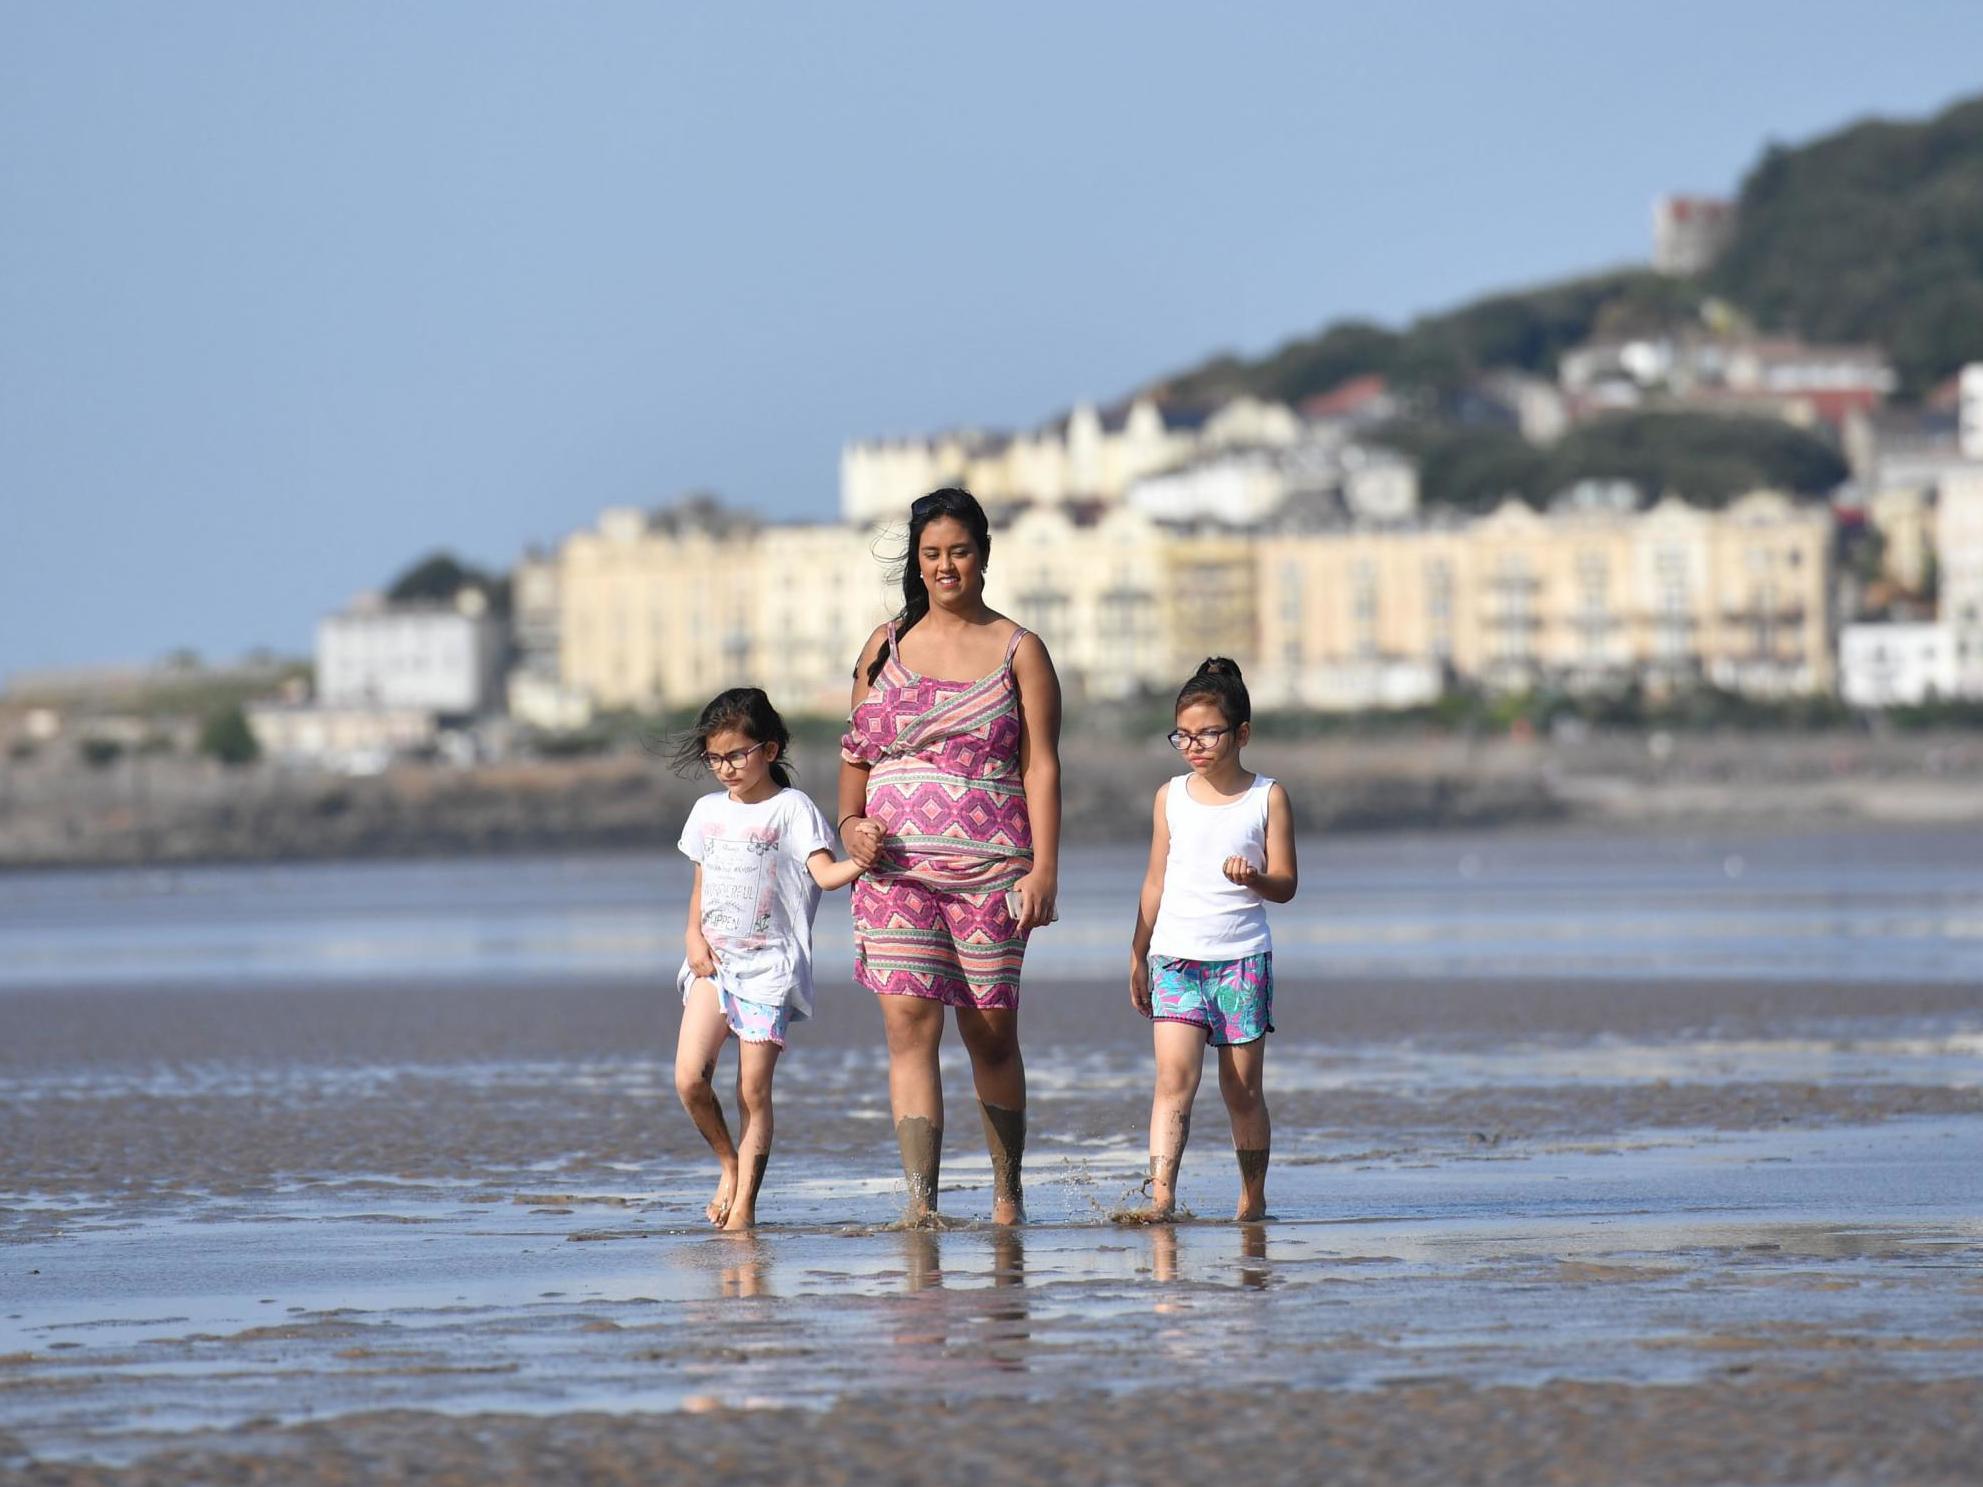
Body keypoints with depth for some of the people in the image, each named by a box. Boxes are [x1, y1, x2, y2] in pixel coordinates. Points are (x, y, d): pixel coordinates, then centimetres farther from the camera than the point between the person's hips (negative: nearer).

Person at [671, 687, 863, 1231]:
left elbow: (824, 873, -13)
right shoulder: (708, 811, 15)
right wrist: (693, 935, 4)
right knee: (689, 1078, -12)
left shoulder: (790, 808, -1)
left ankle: (744, 1205, -2)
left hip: (768, 966, -4)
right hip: (713, 962, 4)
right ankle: (729, 1164, 11)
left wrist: (861, 863, -34)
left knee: (753, 1090, -6)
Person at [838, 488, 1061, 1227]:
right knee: (909, 1023, -11)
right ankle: (919, 1199, -18)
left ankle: (1008, 1189, 22)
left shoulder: (1018, 651, 4)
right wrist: (851, 823, -2)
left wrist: (1044, 870, -9)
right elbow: (856, 752, 17)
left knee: (991, 1032, 5)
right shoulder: (885, 646, 12)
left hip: (989, 864, -2)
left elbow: (1041, 766, -1)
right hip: (896, 864, 2)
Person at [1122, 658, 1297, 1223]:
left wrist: (1254, 878, -22)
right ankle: (1161, 1197, -22)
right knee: (1174, 1077, -14)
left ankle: (1253, 1200, 17)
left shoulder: (1267, 798, 1)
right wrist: (1138, 957, 14)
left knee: (1242, 1087, 4)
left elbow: (1285, 884, 0)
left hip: (1243, 956, -1)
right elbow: (1156, 883, 14)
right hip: (1175, 955, 1)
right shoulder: (1171, 798, 8)